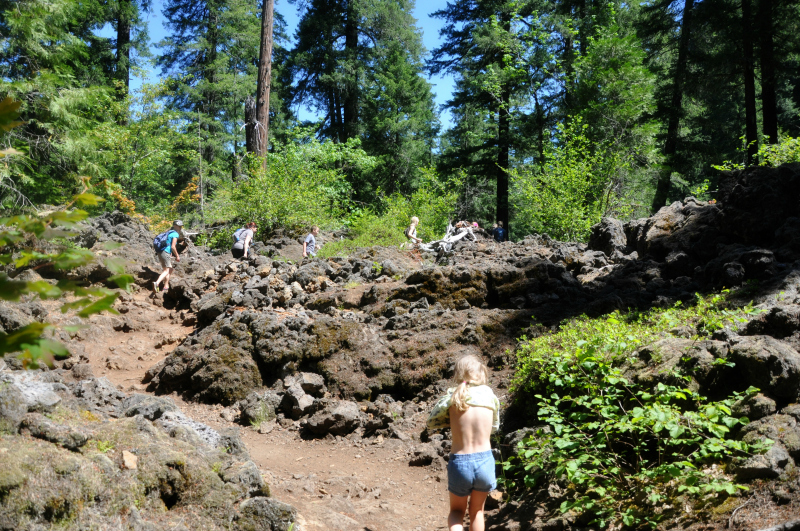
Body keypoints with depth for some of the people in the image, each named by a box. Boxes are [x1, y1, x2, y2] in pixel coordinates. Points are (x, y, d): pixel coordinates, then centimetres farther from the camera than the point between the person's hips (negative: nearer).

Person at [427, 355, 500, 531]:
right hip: (484, 460, 1)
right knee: (477, 510, 25)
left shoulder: (452, 395, -6)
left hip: (459, 463, -1)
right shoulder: (489, 394, -1)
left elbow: (432, 423, 6)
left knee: (456, 511, 23)